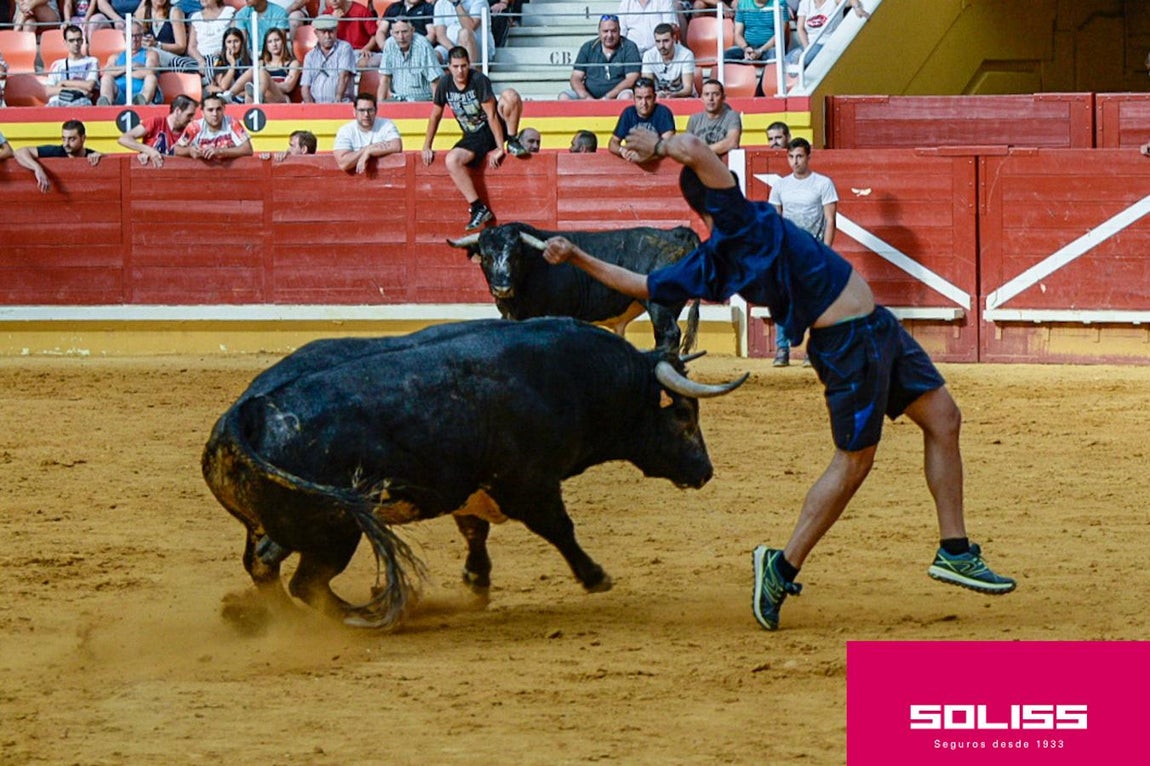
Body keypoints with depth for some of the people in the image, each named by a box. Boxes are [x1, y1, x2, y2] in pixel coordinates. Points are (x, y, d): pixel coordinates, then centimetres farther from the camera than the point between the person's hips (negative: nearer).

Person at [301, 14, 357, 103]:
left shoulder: (344, 48, 7)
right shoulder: (310, 56, 18)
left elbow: (344, 76, -5)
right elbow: (305, 88, 10)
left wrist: (337, 100, -18)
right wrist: (311, 107, -9)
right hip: (315, 104, 3)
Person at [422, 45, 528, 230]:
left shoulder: (479, 80, -18)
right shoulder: (445, 84, -4)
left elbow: (491, 116, -21)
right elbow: (435, 115, 8)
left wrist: (500, 148, -24)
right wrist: (427, 147, 7)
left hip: (495, 128, -4)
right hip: (473, 137, 4)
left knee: (510, 95, -30)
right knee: (451, 161, -27)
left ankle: (513, 143, -12)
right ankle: (478, 208, -24)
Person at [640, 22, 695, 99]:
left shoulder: (686, 55, -14)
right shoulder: (649, 56, -9)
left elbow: (688, 88, -19)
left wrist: (673, 95, -41)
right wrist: (657, 94, -36)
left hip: (682, 96, -1)